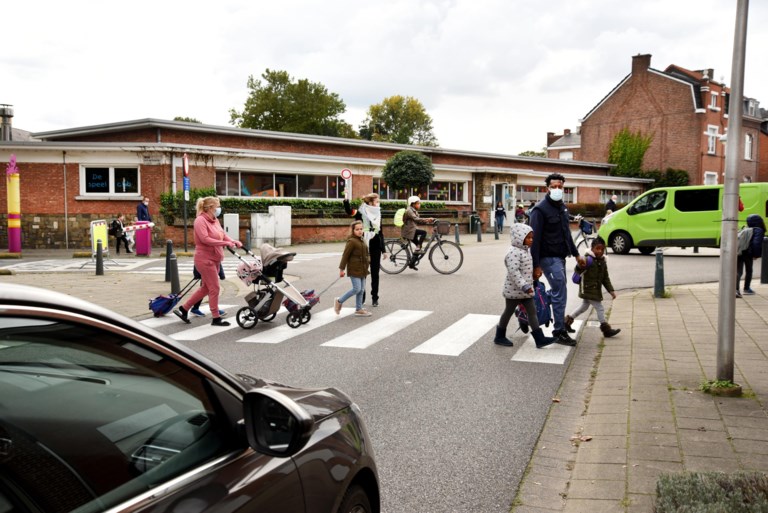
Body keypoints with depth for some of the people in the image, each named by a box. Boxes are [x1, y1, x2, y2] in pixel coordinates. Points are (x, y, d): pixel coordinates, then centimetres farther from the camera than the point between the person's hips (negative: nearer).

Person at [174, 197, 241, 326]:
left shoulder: (214, 220, 12)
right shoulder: (200, 220, -15)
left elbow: (223, 235, 12)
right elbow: (205, 239, -24)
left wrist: (234, 241, -8)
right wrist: (225, 243, -25)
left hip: (214, 259, 10)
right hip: (205, 259, -9)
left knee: (205, 288, 16)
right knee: (214, 289, -3)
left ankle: (183, 309, 25)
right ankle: (216, 318, 7)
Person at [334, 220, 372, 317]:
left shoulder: (362, 241, 14)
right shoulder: (351, 241, -13)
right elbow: (345, 256, -14)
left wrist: (365, 268, 22)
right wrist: (341, 269, -14)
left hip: (362, 269, 9)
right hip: (354, 269, -9)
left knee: (361, 289, 9)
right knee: (357, 288, -10)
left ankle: (359, 309, 16)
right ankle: (339, 301, 6)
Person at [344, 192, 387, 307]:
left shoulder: (377, 214, 9)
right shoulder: (361, 213, -5)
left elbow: (380, 233, 14)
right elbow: (349, 211, -26)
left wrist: (384, 250, 13)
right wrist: (346, 201, -44)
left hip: (376, 247, 4)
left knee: (375, 273, 6)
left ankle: (375, 298, 14)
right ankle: (361, 297, 15)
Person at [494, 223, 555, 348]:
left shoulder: (525, 251, 11)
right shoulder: (513, 252, -20)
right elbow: (513, 272, -28)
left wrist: (528, 286, 23)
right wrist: (524, 286, -31)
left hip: (526, 290, 9)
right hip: (514, 290, -9)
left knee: (532, 312, 4)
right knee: (508, 312, 5)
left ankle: (540, 339, 3)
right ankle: (499, 337, 21)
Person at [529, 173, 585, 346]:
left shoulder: (562, 206, 12)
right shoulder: (540, 209, -14)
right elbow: (535, 238, -17)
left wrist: (575, 254, 23)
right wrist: (536, 265, -21)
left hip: (560, 257, 8)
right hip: (549, 258, -8)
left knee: (559, 291, 15)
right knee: (560, 293, -8)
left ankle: (561, 323, 30)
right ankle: (559, 332, -2)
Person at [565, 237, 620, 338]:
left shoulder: (603, 262, 9)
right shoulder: (588, 259, -15)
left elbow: (605, 278, 14)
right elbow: (577, 272, -22)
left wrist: (611, 290, 9)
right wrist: (580, 266, -45)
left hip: (596, 289, 9)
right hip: (588, 289, -9)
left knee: (584, 306, 21)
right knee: (599, 308, -7)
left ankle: (568, 319, 34)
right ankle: (606, 329, 1)